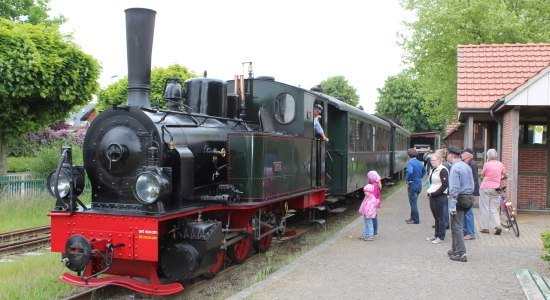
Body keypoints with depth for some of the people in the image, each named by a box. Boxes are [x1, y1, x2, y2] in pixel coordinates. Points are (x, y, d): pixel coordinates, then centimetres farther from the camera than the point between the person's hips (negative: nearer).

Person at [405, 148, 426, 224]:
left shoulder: (410, 163, -17)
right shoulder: (419, 163, 9)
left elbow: (410, 172, -34)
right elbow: (424, 171, 26)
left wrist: (407, 180, -20)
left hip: (413, 185, -8)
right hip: (419, 184, 8)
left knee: (413, 203, 1)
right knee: (414, 202, 19)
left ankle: (415, 219, 6)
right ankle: (413, 217, 28)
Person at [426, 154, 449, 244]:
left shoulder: (443, 170, -14)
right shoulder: (434, 170, 15)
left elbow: (445, 185, -19)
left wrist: (435, 193, -17)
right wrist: (429, 192, 11)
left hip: (440, 197, -9)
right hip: (433, 196, 9)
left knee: (440, 217, -1)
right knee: (436, 217, 15)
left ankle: (441, 237, 6)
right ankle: (436, 235, 23)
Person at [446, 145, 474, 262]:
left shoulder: (455, 168, -15)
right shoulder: (467, 166, 13)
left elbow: (454, 188, -20)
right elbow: (472, 185, 17)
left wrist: (452, 205, -20)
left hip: (459, 199, -9)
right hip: (468, 197, 9)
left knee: (456, 227, -4)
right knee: (458, 225, 19)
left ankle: (461, 254, -5)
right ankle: (455, 249, 28)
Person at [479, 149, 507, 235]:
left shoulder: (487, 164, -9)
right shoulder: (500, 164, 4)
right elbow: (505, 176, 14)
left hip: (485, 187, -4)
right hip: (496, 188, 4)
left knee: (484, 208, 4)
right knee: (494, 209, 11)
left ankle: (485, 227, 6)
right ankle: (498, 226, -6)